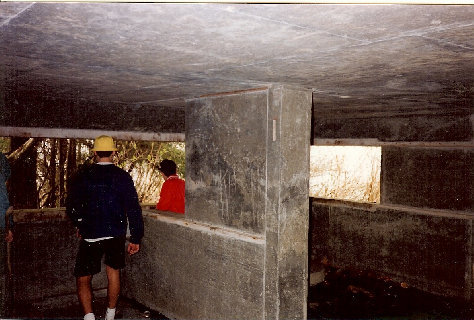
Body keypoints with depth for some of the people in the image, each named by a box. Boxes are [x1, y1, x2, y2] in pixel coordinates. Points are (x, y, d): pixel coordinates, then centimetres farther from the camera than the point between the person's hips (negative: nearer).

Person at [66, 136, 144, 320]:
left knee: (83, 278, 8)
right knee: (113, 270, 21)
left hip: (90, 235, -2)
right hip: (116, 234, 2)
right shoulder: (123, 177, -5)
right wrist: (135, 239, 0)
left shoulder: (83, 176, -6)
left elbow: (71, 208, -3)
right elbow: (133, 209, -7)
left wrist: (80, 225, 17)